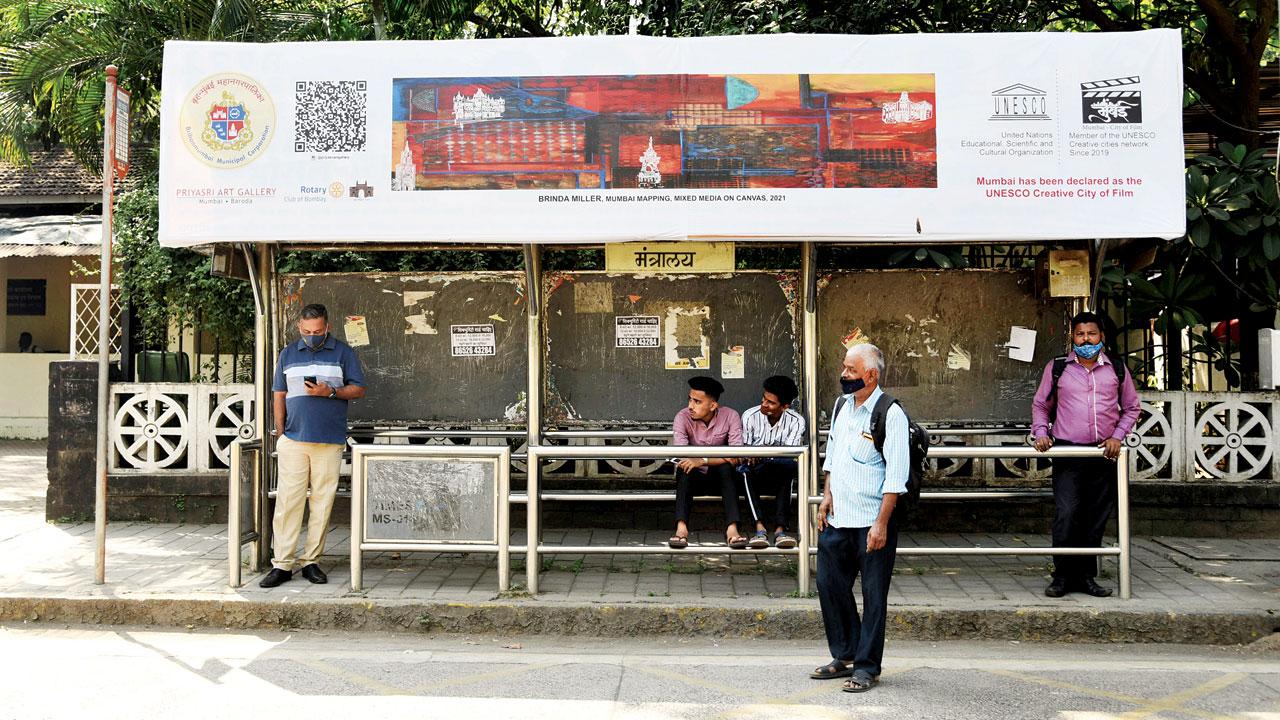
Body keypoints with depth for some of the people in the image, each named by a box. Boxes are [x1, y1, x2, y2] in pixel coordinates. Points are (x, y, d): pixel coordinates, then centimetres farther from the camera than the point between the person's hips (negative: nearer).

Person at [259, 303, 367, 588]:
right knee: (288, 501, -3)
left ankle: (311, 561, 11)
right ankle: (282, 564, 1)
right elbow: (279, 395, 15)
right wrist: (280, 432, 7)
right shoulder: (288, 354, 14)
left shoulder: (343, 352, 7)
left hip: (330, 441, -1)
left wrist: (330, 392, -12)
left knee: (322, 503, 1)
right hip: (294, 440, 1)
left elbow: (358, 389, 5)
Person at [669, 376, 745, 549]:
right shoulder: (682, 417, -14)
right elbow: (681, 455, -26)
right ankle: (681, 528, -45)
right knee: (685, 468, -33)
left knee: (726, 467, -32)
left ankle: (732, 528, -40)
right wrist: (723, 456, -32)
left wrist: (703, 460, -40)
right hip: (693, 475, 0)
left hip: (720, 475, 0)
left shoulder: (731, 416, -13)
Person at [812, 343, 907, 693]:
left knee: (873, 595, 3)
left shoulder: (890, 414, -12)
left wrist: (882, 523, -18)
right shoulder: (842, 406, 10)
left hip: (872, 522, -7)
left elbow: (895, 475, -14)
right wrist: (827, 496, 10)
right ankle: (844, 655, 26)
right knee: (830, 585, 11)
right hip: (837, 519, 7)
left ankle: (867, 667, 14)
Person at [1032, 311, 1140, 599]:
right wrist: (1041, 433, 1)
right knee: (1066, 515, -11)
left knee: (1096, 519, 6)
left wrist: (1118, 436, 3)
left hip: (1104, 454, 2)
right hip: (1067, 453, -2)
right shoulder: (1057, 368, 6)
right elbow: (1040, 405, 15)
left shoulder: (1117, 369, 9)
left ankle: (1086, 576, 16)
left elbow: (1132, 408, 17)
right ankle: (1062, 575, 2)